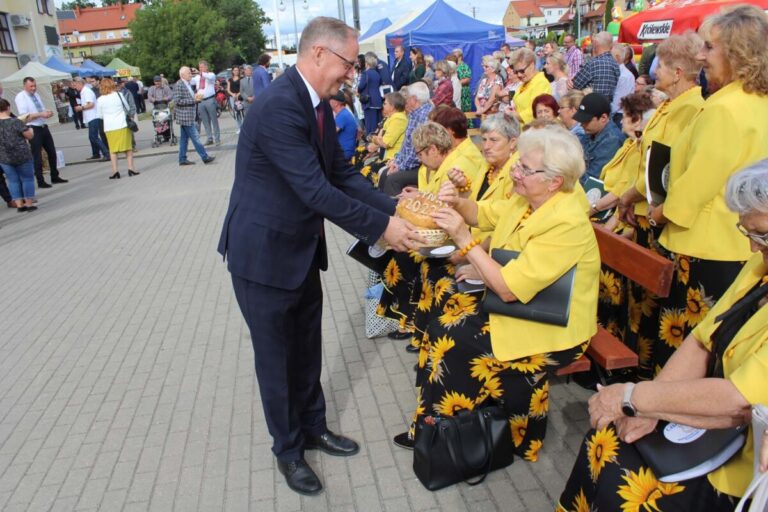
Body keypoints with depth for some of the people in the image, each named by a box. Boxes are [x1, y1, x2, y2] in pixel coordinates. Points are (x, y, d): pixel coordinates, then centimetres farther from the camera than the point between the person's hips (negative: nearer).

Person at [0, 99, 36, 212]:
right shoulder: (16, 121, -14)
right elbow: (29, 135, -9)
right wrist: (29, 129, 11)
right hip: (22, 155, -4)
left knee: (13, 180, 10)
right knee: (27, 179, 7)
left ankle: (19, 205, 10)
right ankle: (29, 204, 7)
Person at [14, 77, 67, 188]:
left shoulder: (36, 95, 11)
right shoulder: (20, 97, -10)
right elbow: (24, 116, -17)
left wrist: (47, 112, -5)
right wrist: (40, 114, -24)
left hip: (43, 127, 7)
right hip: (33, 129, -7)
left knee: (52, 152, 14)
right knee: (37, 156, 1)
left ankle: (55, 177, 28)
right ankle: (40, 181, 10)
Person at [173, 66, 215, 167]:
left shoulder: (188, 84, 15)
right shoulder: (178, 85, -13)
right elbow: (177, 101, -19)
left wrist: (197, 98, 6)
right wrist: (193, 100, -20)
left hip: (188, 116, 9)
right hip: (185, 116, -9)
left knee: (184, 138, 12)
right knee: (195, 138, -6)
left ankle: (182, 159, 16)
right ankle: (205, 157, -3)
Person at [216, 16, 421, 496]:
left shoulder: (318, 105, 3)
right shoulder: (278, 106, -27)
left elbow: (342, 174, 4)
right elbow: (316, 191, -30)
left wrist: (395, 208, -7)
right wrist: (381, 227, -24)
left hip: (302, 249, 9)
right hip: (264, 254, -8)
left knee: (307, 346, 21)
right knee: (276, 356, 10)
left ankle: (313, 426, 42)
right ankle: (288, 449, 31)